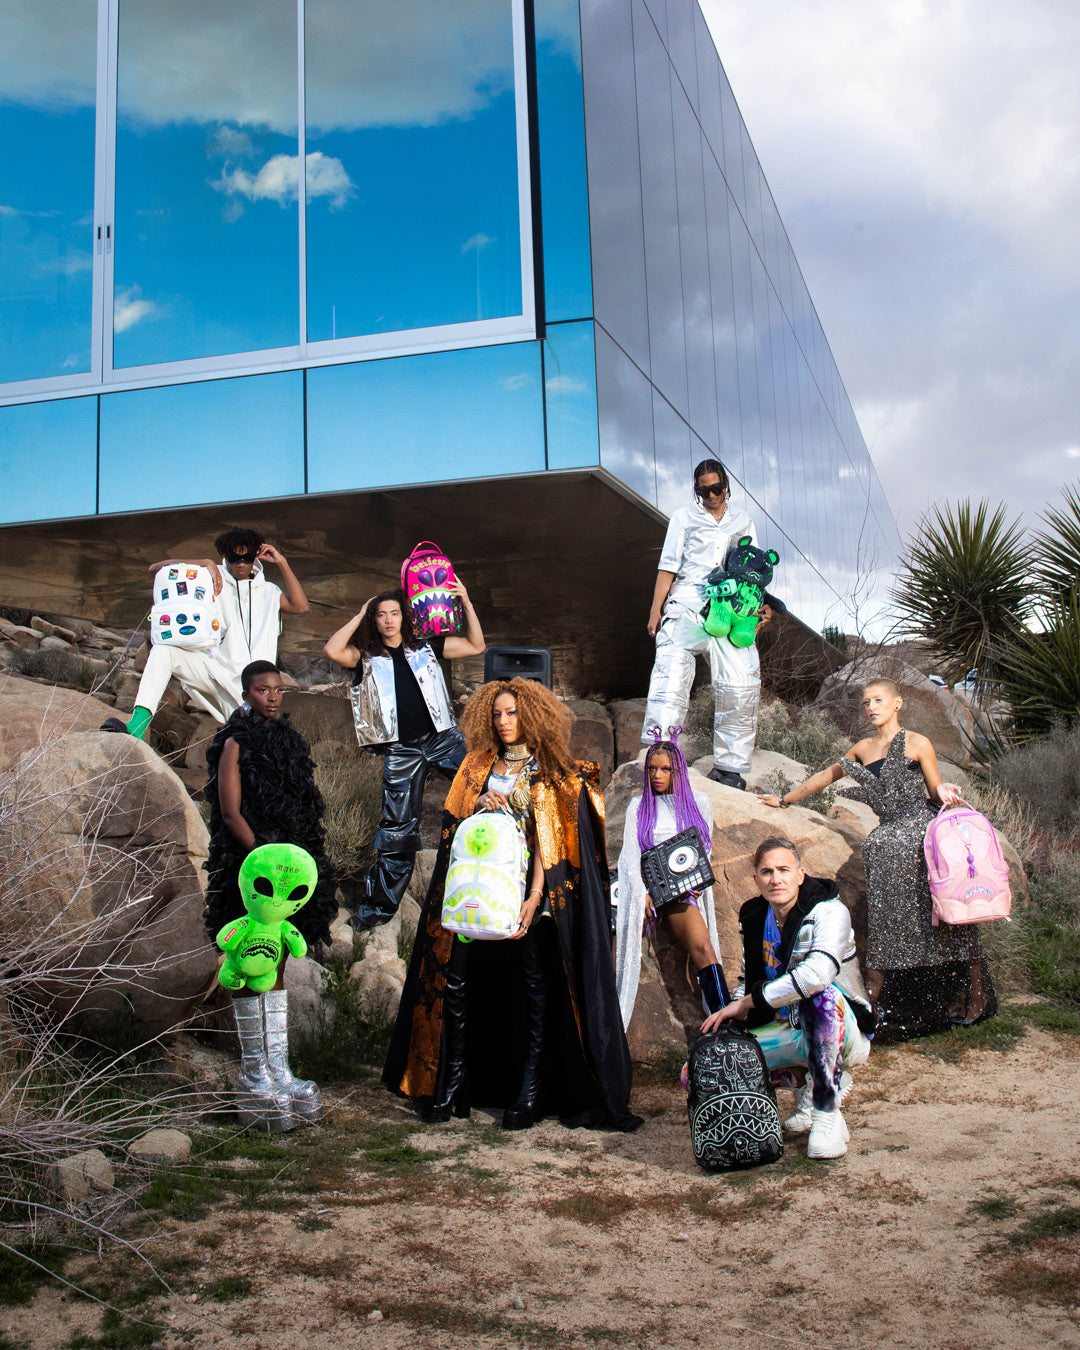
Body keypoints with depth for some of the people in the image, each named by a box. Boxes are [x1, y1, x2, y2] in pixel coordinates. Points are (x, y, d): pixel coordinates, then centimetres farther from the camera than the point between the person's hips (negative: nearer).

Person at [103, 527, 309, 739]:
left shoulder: (268, 592, 21)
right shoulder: (213, 580, 13)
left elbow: (300, 606, 3)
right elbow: (156, 569, 5)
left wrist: (281, 563, 5)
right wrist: (206, 563, -4)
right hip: (215, 670, 0)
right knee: (164, 647, -29)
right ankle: (138, 723, -40)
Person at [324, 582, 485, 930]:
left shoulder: (424, 647, 10)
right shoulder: (367, 657, 6)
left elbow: (475, 646, 10)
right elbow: (332, 651, -14)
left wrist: (466, 603, 1)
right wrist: (360, 616, -3)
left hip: (442, 738, 1)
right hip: (401, 750, -1)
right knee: (397, 829, 3)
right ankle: (378, 904, 14)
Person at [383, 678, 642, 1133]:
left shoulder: (549, 773, 3)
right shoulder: (478, 765, 16)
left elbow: (547, 839, -7)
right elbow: (452, 818, 14)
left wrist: (535, 897, -18)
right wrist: (481, 803, -7)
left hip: (525, 886, -3)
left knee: (534, 984, -5)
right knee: (457, 977, -6)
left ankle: (529, 1091, 1)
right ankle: (453, 1082, 4)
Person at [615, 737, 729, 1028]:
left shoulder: (698, 802, 16)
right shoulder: (638, 806, 16)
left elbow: (704, 849, 15)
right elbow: (630, 854, 7)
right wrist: (642, 893, -9)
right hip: (643, 888, 1)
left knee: (703, 947, -25)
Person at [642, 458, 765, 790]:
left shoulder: (742, 520, 21)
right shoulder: (684, 518, 15)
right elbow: (668, 567, 11)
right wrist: (656, 609, 3)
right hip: (688, 605, -2)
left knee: (741, 683, -10)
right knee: (672, 671, -20)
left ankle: (728, 765, -4)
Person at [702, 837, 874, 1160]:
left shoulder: (828, 911, -17)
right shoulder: (752, 917, 2)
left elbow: (818, 972, -35)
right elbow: (748, 981, 13)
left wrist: (746, 1002, -30)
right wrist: (733, 1018, -8)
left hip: (844, 1032, -6)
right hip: (787, 1033, 6)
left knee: (820, 993, -39)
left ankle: (827, 1115, -24)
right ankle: (810, 1085, 8)